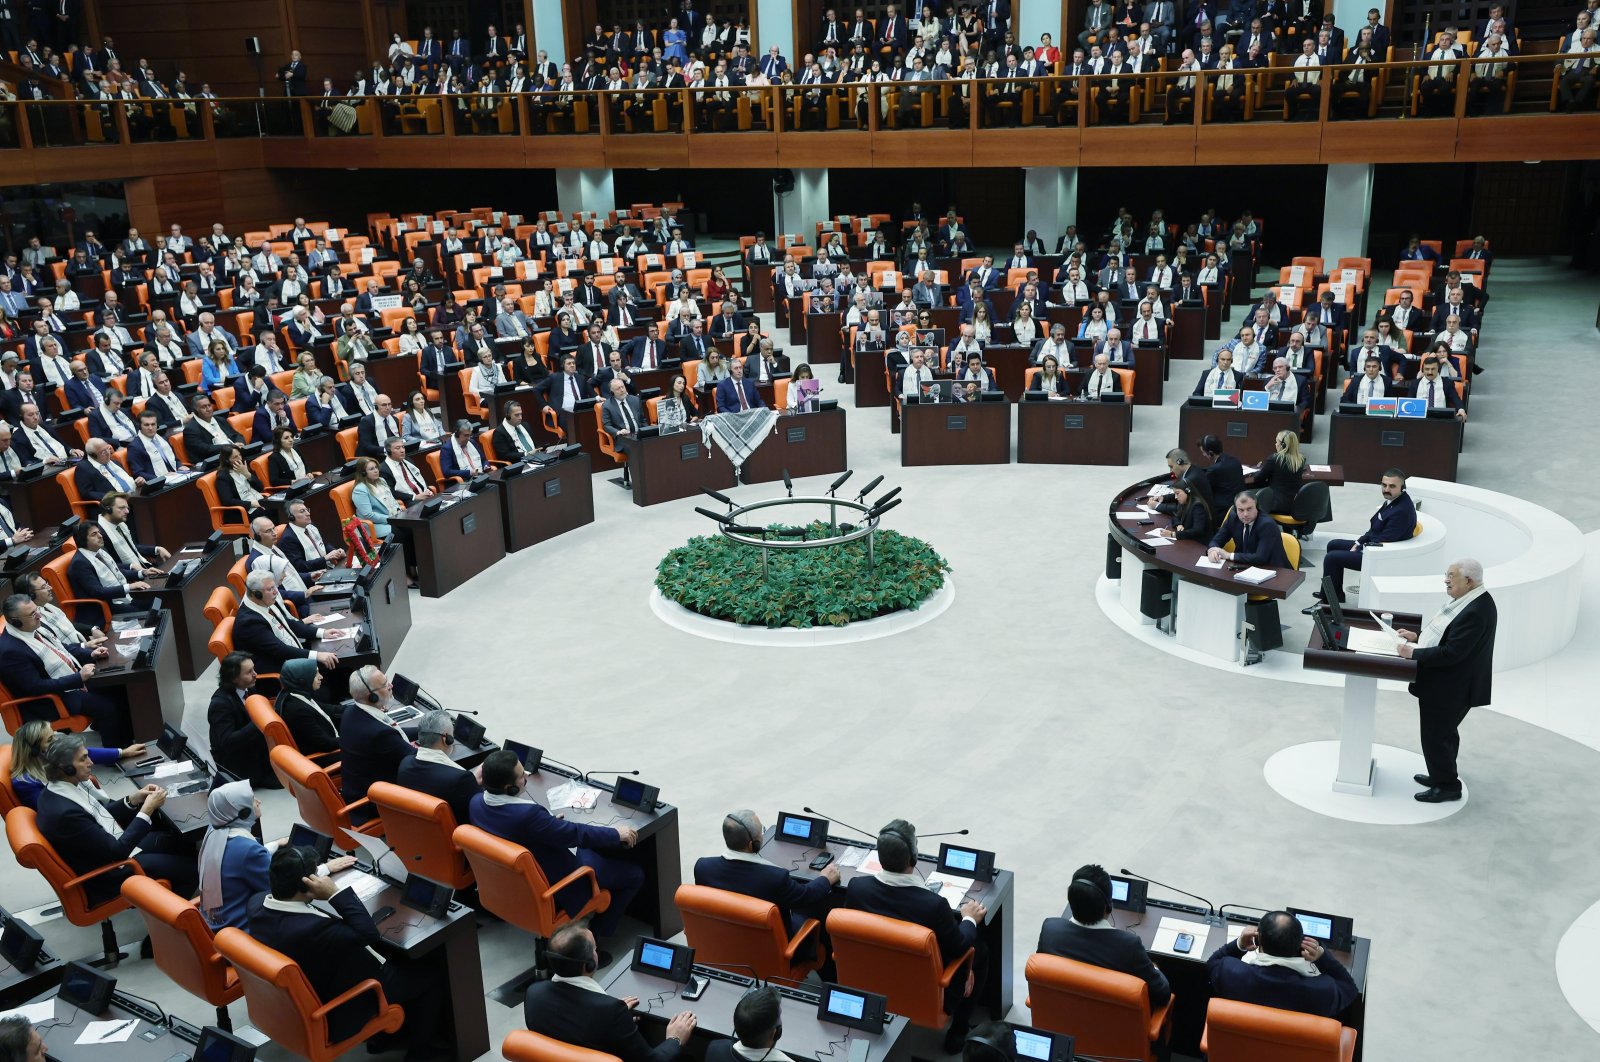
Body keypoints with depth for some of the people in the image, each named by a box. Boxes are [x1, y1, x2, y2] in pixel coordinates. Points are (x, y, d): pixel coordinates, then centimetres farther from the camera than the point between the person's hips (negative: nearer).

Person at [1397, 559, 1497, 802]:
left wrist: (1413, 653, -24)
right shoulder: (1466, 600, 2)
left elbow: (1451, 652, -30)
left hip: (1451, 688, -10)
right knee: (1444, 733, 23)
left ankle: (1447, 786, 18)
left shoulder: (1475, 611, -30)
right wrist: (1418, 636, 5)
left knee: (1435, 736, 4)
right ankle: (1441, 775, 39)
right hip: (1446, 684, 10)